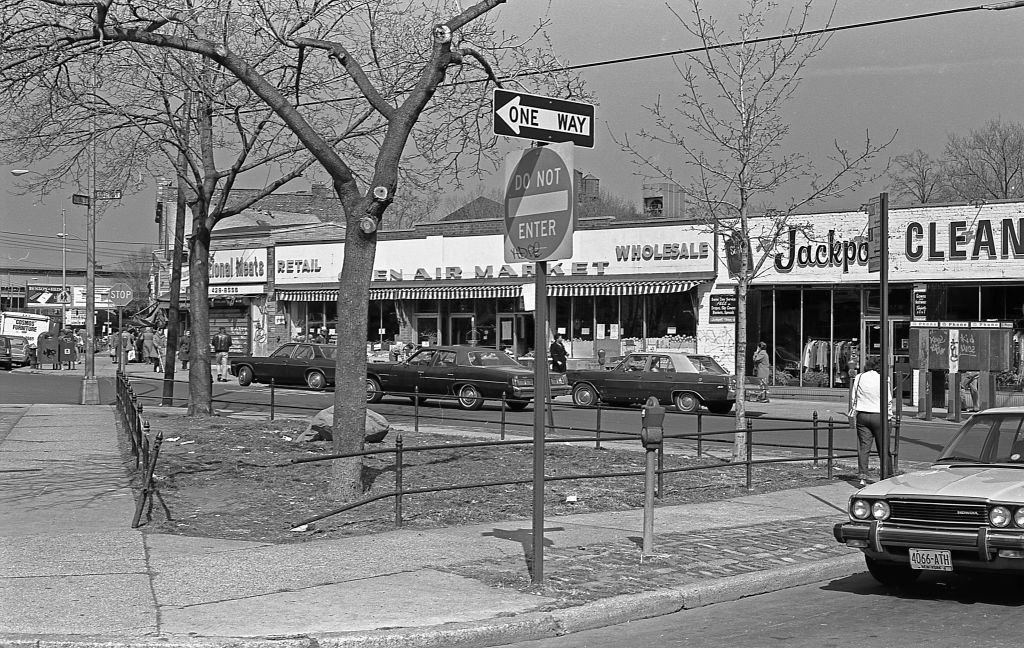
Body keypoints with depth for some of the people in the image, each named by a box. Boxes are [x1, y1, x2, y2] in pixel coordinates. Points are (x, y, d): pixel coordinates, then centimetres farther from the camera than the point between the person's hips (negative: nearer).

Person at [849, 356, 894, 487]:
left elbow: (853, 397, 7)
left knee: (863, 447, 2)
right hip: (878, 416, -2)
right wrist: (889, 414, 12)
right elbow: (888, 400, 0)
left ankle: (863, 477, -5)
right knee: (882, 448, 8)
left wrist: (853, 412, 15)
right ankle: (884, 476, 11)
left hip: (862, 415, 2)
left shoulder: (859, 378, 2)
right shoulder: (882, 379, -5)